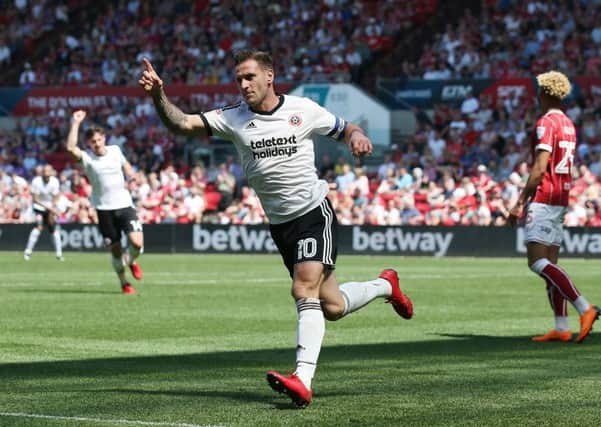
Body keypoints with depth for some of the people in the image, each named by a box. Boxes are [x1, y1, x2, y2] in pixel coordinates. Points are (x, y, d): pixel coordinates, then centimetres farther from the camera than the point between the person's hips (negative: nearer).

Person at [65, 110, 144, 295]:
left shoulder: (115, 150, 4)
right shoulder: (87, 158, -7)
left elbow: (126, 165, 25)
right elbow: (71, 148, -27)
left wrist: (131, 177, 9)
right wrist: (76, 123, -25)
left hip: (124, 204, 2)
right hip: (104, 208, -2)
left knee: (137, 242, -14)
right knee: (116, 250, 3)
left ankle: (131, 261, 20)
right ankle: (124, 283, 21)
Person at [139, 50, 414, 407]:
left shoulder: (302, 109, -4)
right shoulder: (233, 119, -1)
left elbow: (345, 129, 10)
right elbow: (182, 123, -11)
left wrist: (357, 137, -13)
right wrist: (158, 96, -27)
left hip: (314, 210, -4)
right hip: (280, 223, 4)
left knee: (305, 289, -23)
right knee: (332, 307, 9)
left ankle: (303, 381, -29)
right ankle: (385, 285, 40)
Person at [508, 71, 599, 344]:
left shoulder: (546, 123, -12)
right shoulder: (568, 124, 16)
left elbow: (540, 169, -18)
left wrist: (520, 203, -16)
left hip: (544, 198, -9)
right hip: (562, 199, 9)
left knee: (537, 262, -13)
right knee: (550, 264, 8)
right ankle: (561, 328, 3)